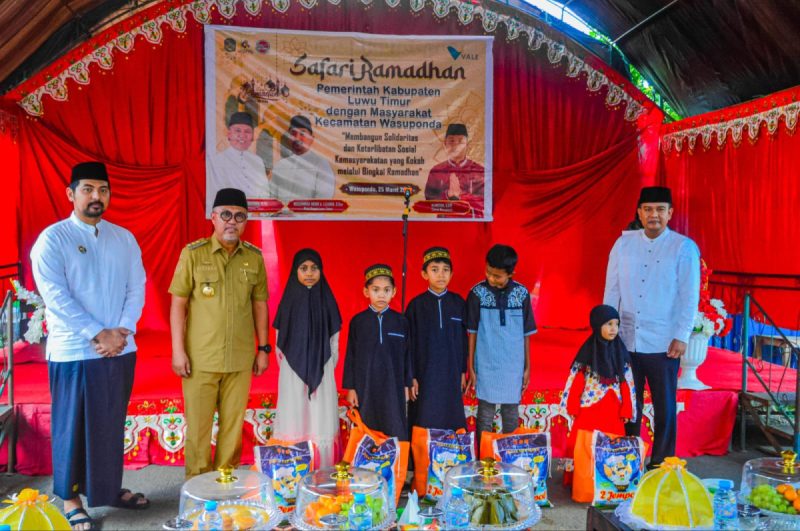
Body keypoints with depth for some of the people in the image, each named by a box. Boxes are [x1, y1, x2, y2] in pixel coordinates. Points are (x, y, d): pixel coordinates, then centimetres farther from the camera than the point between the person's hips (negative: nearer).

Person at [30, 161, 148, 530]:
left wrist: (122, 331, -10)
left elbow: (137, 287, 4)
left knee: (111, 425, 14)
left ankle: (109, 488, 29)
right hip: (74, 352, -4)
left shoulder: (124, 238, 7)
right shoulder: (52, 239, -6)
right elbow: (56, 297, -13)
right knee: (73, 427, 6)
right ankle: (71, 498, 21)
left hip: (121, 350, 4)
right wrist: (98, 334, -17)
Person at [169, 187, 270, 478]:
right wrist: (178, 350, -6)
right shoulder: (193, 253, -2)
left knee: (233, 425, 9)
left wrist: (263, 348, 10)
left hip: (240, 359, 2)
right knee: (198, 425, 5)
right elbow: (178, 304, -1)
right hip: (200, 358, -2)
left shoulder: (254, 257, 6)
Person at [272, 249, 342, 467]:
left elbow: (334, 342, 7)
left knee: (321, 422, 0)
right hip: (293, 373, 0)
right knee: (294, 422, 0)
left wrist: (326, 369, 5)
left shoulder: (327, 301, 3)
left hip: (322, 373, 0)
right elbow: (280, 342, 5)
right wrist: (294, 367, 5)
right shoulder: (289, 300, 2)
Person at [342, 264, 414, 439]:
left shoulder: (401, 321, 1)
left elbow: (406, 354, 6)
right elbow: (351, 355, 3)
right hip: (365, 385, 0)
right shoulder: (357, 321, 1)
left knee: (396, 432, -1)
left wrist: (407, 384, 6)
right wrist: (350, 387, 1)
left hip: (393, 385, 0)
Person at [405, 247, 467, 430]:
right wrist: (411, 376, -4)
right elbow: (410, 343, -2)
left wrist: (463, 371, 7)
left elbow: (463, 339, 8)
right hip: (425, 373, -2)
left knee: (450, 422, 6)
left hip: (451, 373, 2)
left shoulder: (458, 303, 3)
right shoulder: (416, 305, -3)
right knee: (424, 424, 0)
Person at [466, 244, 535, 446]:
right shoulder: (477, 293, -6)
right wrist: (471, 367, -1)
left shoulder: (522, 293, -2)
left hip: (513, 366, 2)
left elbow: (526, 334, 5)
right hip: (486, 365, -2)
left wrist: (527, 367, 6)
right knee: (485, 415, 6)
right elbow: (472, 333, -1)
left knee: (511, 415, 12)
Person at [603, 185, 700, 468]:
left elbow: (689, 297, -5)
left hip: (663, 344, -2)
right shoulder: (623, 243, 4)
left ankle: (661, 464, 23)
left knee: (665, 408, 9)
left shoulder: (684, 248, -3)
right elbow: (611, 291, 7)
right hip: (625, 341, 2)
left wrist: (681, 337, -9)